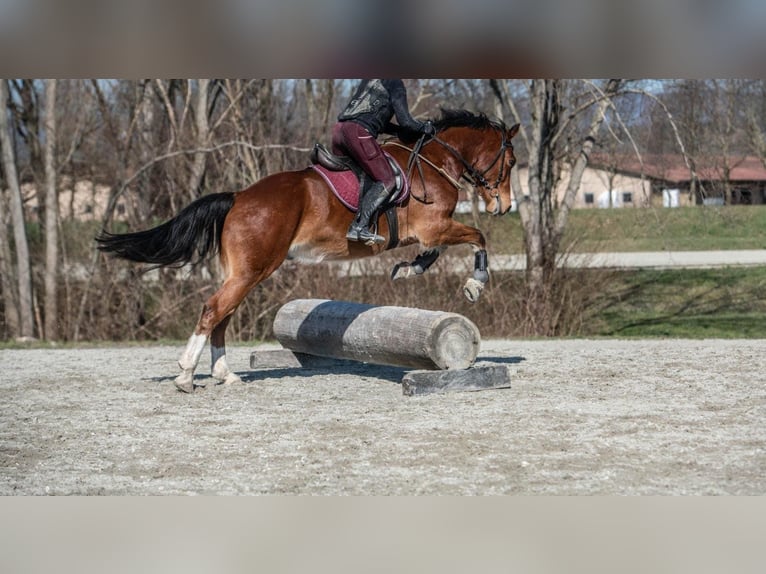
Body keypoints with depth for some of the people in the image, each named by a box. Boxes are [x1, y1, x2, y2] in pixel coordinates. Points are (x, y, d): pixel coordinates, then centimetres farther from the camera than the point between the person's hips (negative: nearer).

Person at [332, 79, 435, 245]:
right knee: (386, 181, -6)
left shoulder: (369, 80, 29)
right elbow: (404, 120, -2)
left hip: (339, 130, 8)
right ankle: (360, 227, -20)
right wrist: (424, 128, 15)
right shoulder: (395, 84, 3)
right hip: (359, 133, -8)